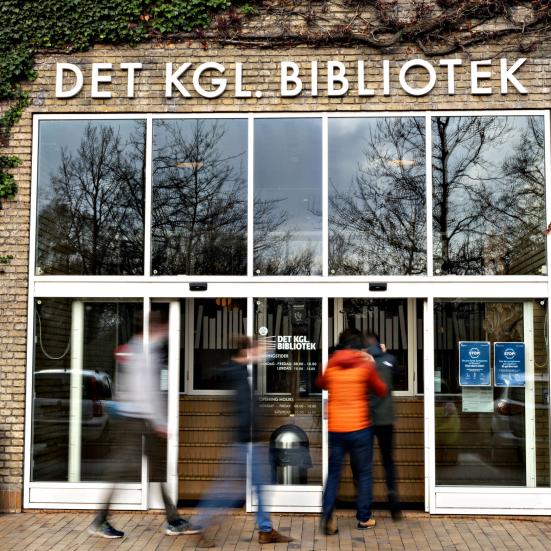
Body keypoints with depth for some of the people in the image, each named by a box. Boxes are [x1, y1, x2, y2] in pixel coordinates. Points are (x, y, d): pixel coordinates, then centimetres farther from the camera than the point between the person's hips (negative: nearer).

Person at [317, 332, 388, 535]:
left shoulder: (331, 364, 3)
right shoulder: (365, 364, -4)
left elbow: (321, 384, 22)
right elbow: (382, 391, 7)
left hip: (335, 429, 2)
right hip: (359, 428, -2)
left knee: (333, 474, 7)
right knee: (364, 472, 12)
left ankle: (327, 517, -6)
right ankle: (364, 518, 17)